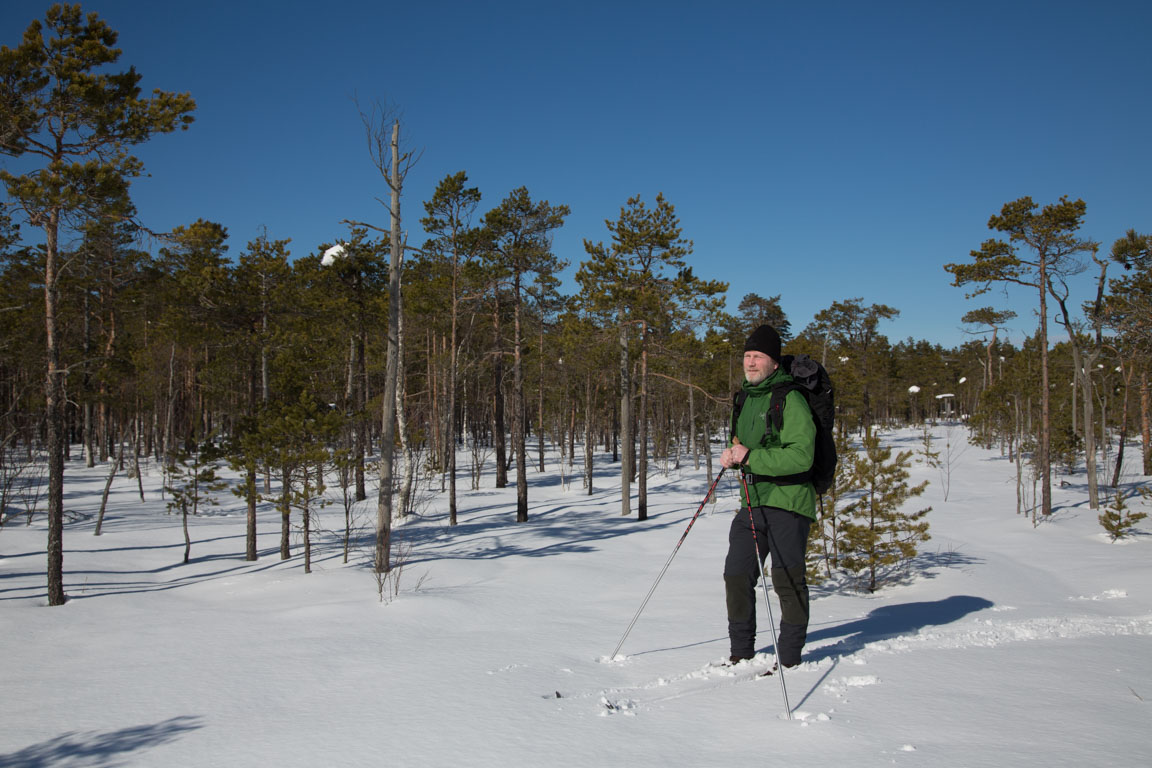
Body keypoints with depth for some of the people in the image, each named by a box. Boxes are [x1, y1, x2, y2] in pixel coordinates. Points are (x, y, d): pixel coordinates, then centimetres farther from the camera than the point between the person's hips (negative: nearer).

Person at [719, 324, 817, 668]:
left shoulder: (790, 400, -10)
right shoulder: (746, 398, 15)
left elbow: (801, 457, -19)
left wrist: (751, 457, -23)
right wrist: (731, 456, 3)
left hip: (788, 502, -7)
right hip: (752, 503, 7)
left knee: (787, 581, -2)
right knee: (736, 576, 6)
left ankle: (790, 657, 14)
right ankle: (741, 651, 21)